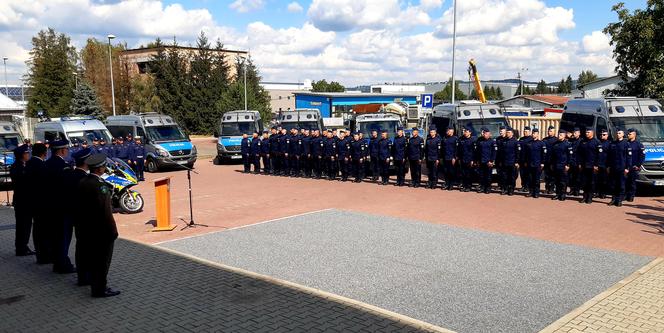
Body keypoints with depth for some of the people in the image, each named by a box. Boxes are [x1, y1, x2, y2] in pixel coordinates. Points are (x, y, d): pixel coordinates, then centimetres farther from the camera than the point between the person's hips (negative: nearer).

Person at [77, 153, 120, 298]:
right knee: (103, 260, 3)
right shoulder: (99, 186, -22)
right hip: (102, 230, -9)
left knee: (92, 258, 18)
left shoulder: (81, 183, 4)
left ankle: (95, 286, 29)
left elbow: (80, 204, 11)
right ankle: (100, 289, 10)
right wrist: (112, 230, -17)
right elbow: (106, 211, -22)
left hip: (87, 229, 9)